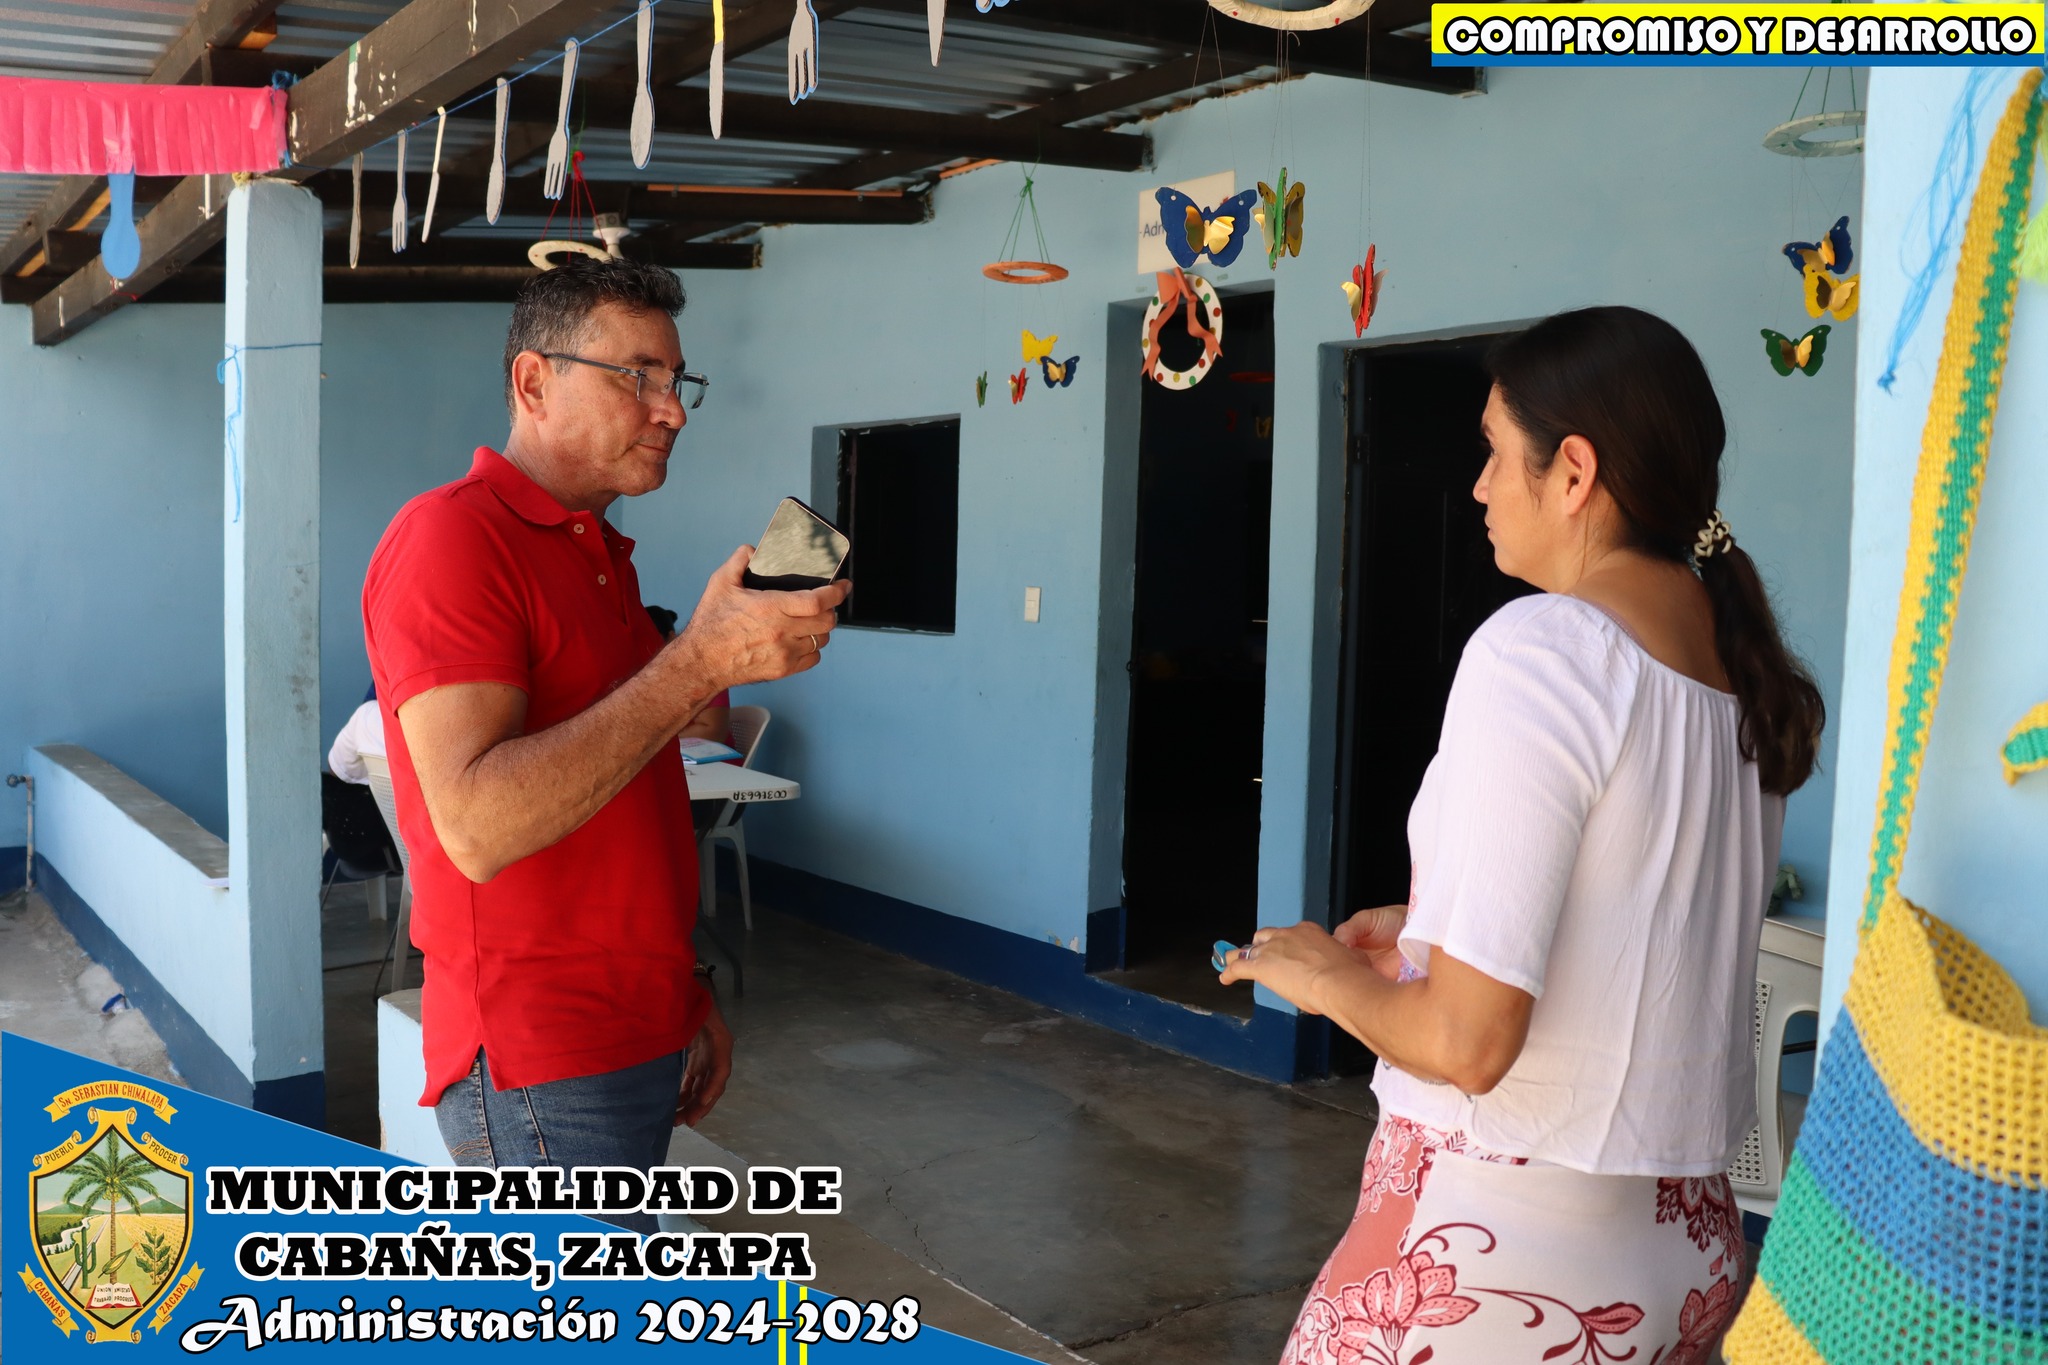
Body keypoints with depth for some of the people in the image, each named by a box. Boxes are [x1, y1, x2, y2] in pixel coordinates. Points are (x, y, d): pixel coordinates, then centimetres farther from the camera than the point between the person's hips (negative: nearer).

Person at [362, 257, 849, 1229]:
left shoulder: (601, 556, 16)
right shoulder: (449, 537, -13)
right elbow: (479, 826, -26)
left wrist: (687, 997, 18)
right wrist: (701, 662, -26)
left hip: (634, 1040, 9)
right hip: (541, 1072, -9)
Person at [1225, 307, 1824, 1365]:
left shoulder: (1541, 650, -20)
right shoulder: (1748, 670, 3)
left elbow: (1468, 1039, -23)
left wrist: (1328, 975, -5)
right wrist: (1435, 929, 17)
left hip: (1496, 1250, -7)